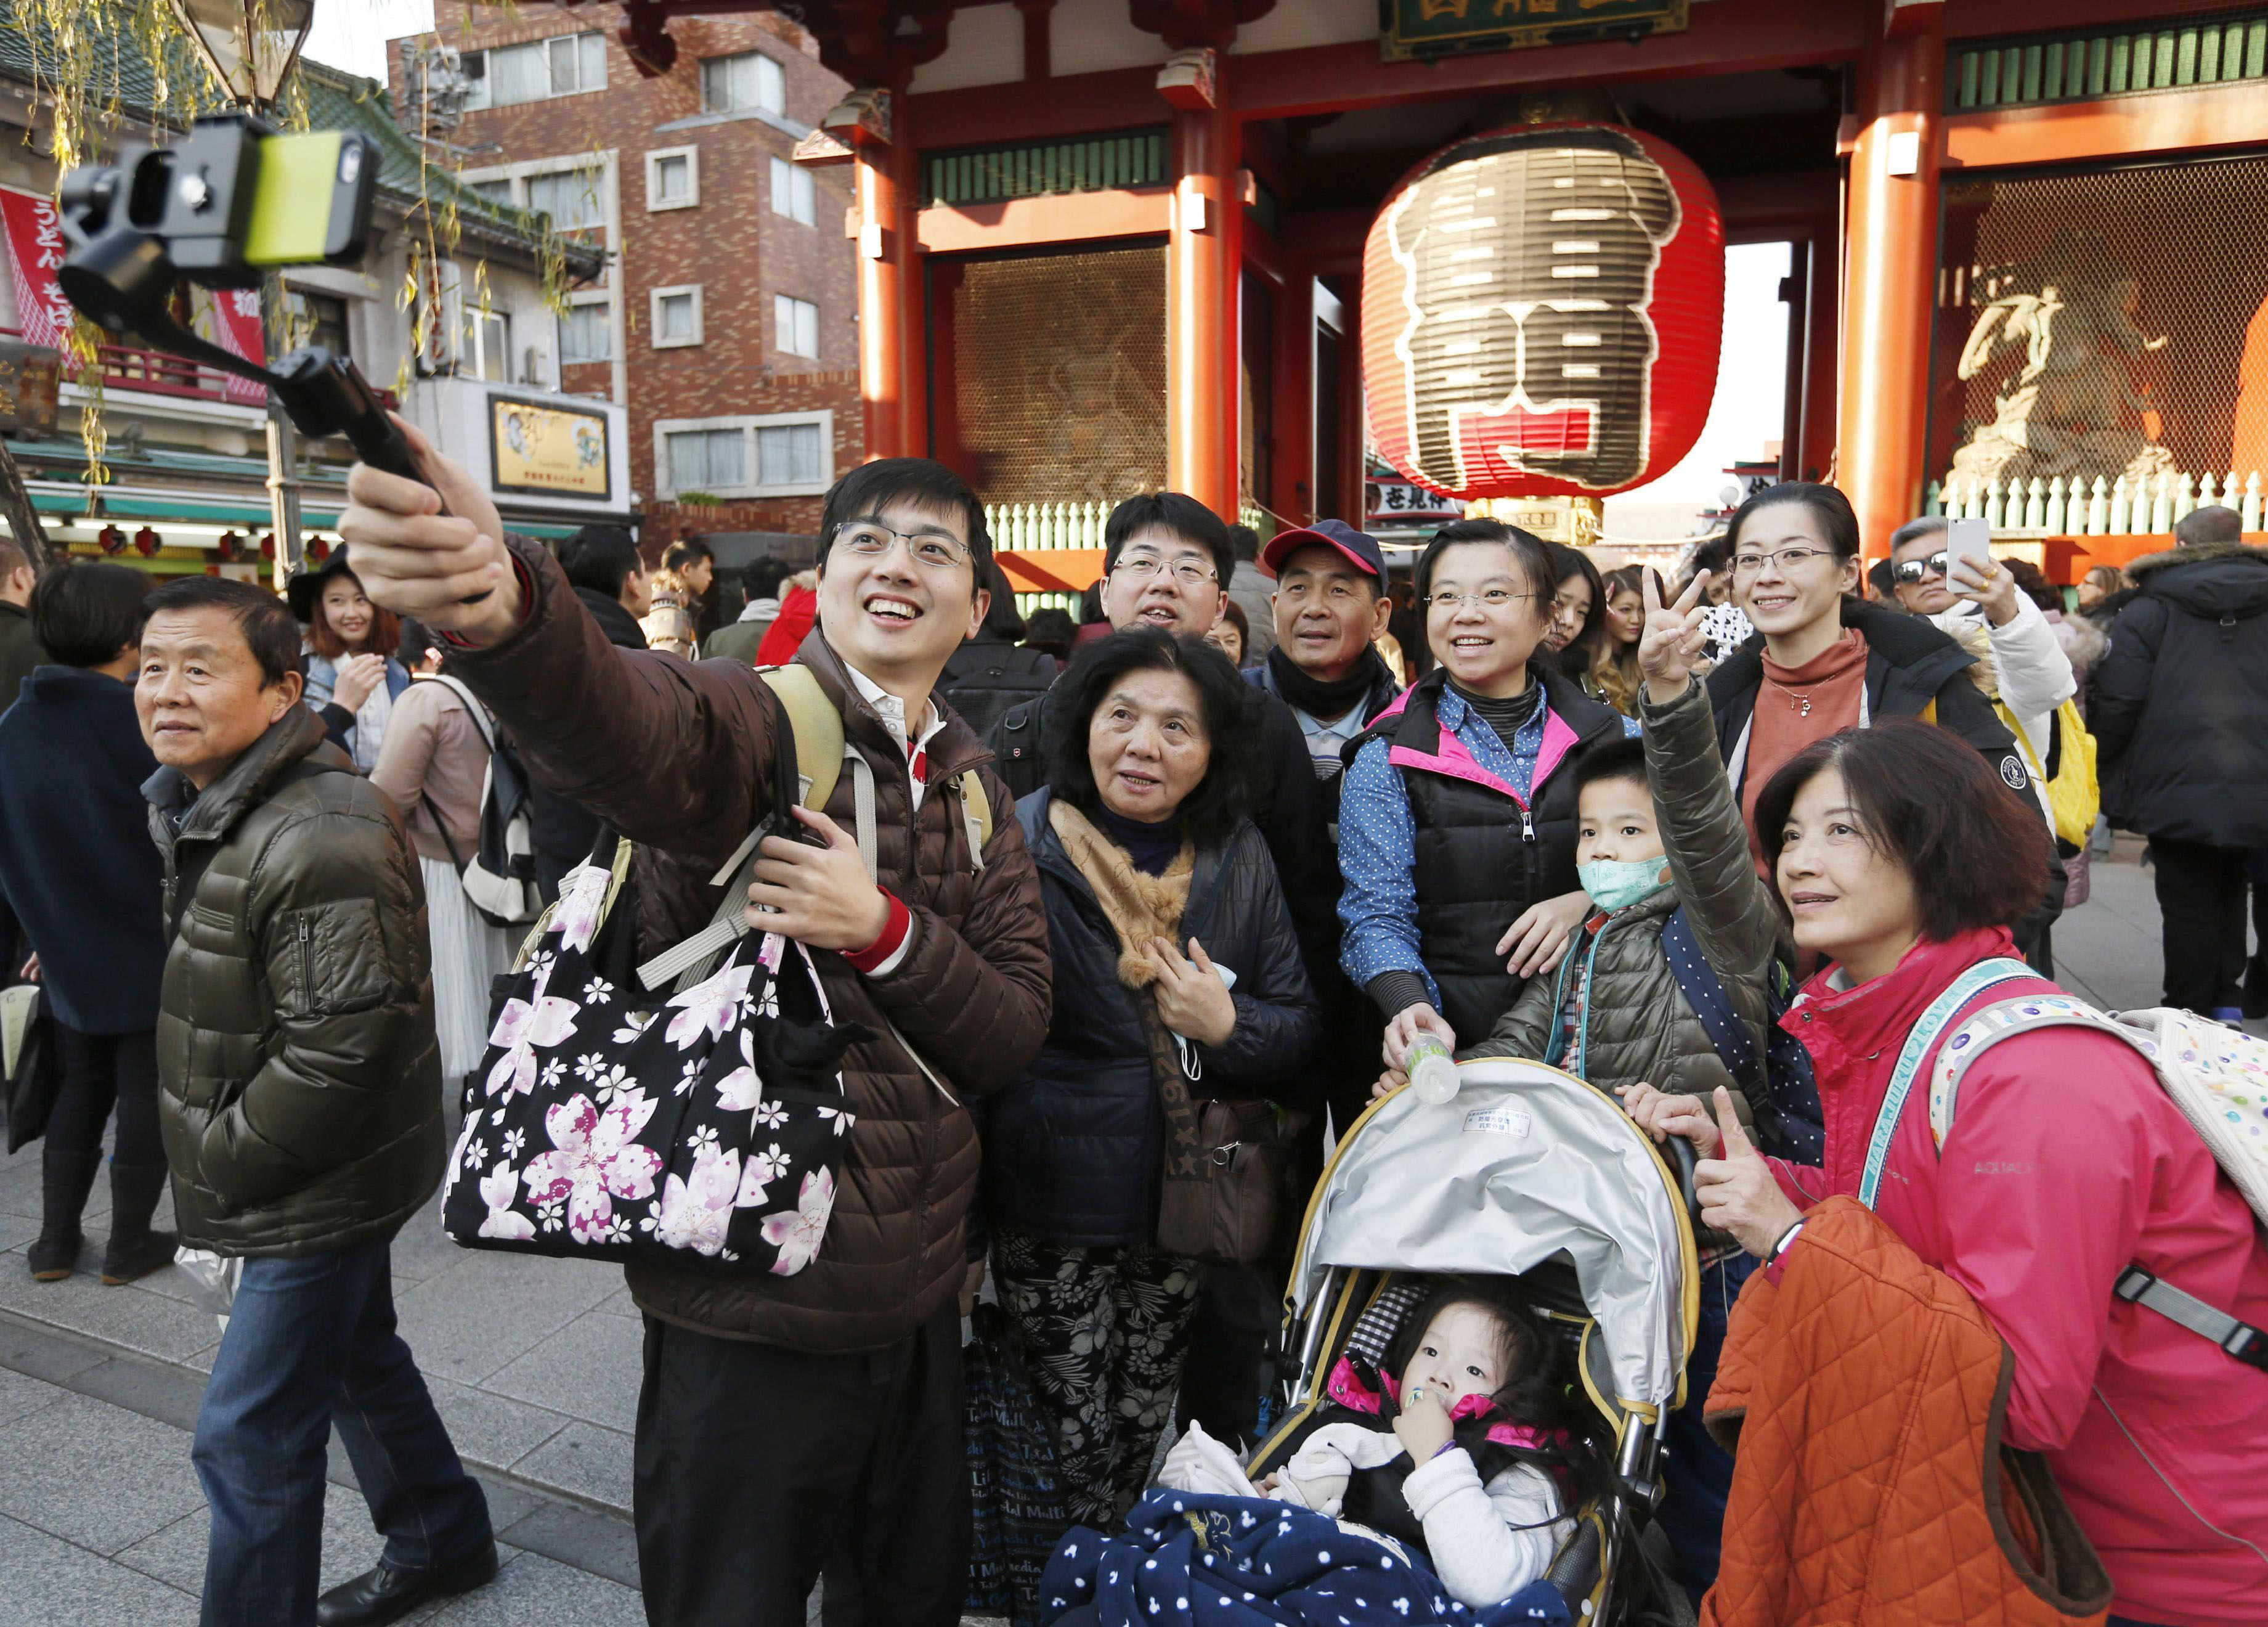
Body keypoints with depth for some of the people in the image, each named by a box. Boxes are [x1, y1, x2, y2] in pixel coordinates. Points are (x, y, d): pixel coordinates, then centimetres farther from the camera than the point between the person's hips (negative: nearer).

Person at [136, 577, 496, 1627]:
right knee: (358, 1358, 24)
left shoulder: (321, 841, -27)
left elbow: (339, 1047, -29)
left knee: (249, 1440, 0)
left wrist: (219, 1162, -16)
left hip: (320, 1190, -10)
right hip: (314, 1186, 10)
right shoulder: (203, 811, 6)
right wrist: (211, 1154, 11)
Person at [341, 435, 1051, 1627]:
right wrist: (498, 607, -61)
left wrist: (883, 929, -21)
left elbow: (1012, 1037, -2)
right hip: (753, 1312, -6)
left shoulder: (976, 793, 7)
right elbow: (623, 726, -39)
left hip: (918, 1294, 6)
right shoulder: (764, 723, -14)